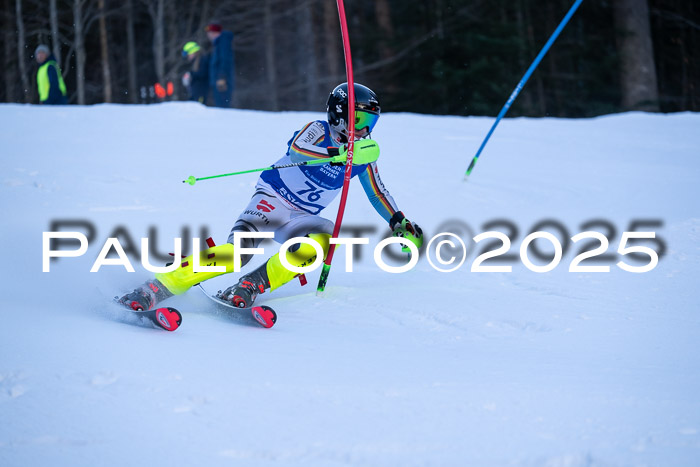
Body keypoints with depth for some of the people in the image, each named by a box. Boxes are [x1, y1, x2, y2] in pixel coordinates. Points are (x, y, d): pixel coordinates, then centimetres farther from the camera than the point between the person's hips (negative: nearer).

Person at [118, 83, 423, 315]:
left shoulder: (364, 154, 10)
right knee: (241, 248, -31)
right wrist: (340, 154, -43)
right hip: (273, 199, -6)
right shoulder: (319, 131, -8)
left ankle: (251, 287, -28)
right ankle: (157, 288, -34)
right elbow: (295, 150, -30)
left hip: (300, 219, 6)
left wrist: (400, 223, 14)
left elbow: (378, 193, 23)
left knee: (324, 238, -29)